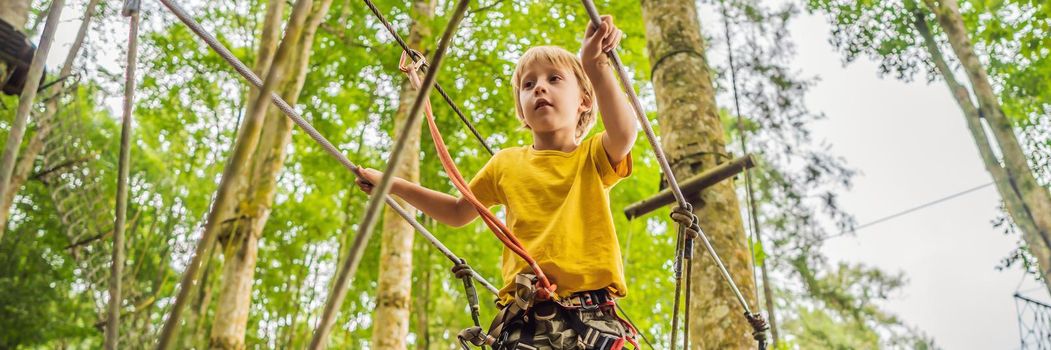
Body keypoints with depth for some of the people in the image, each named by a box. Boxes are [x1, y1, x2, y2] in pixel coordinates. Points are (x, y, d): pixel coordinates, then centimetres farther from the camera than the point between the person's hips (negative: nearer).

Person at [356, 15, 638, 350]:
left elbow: (624, 133, -15)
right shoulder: (506, 164, 17)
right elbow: (458, 212, 31)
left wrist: (595, 64, -30)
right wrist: (392, 185, 28)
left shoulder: (593, 158, 9)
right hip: (524, 319, 2)